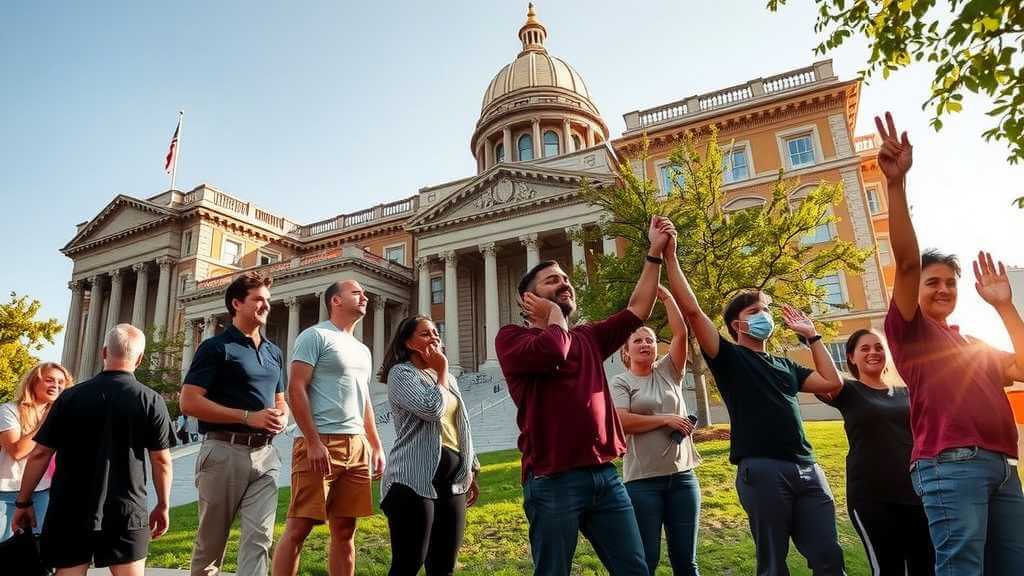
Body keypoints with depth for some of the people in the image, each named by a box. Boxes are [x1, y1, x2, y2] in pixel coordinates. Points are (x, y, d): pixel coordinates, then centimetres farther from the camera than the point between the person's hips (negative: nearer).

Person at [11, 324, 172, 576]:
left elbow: (40, 455, 1)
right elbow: (161, 461, -4)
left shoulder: (70, 397, -2)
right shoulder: (151, 401, -6)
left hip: (70, 510, 2)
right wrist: (162, 506, 7)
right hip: (126, 512, -1)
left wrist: (24, 502, 13)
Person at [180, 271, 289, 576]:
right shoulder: (216, 346, -3)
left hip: (265, 454, 5)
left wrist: (282, 417, 0)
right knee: (211, 539, 11)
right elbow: (189, 402, -12)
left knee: (259, 536, -4)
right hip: (225, 451, -4)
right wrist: (248, 417, -17)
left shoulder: (274, 352, 16)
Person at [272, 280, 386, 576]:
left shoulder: (363, 350, 21)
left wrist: (376, 446, 17)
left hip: (356, 446, 7)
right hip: (320, 443, -7)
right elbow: (296, 389, -11)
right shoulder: (315, 335, -2)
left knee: (345, 530, 9)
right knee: (299, 527, -4)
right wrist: (313, 442, -18)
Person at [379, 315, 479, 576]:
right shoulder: (401, 373, -2)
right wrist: (442, 370, -5)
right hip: (415, 479, -7)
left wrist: (471, 471, 20)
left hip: (452, 480, 7)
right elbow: (432, 409, -19)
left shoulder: (447, 378, 21)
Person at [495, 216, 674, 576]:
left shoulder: (588, 338, 19)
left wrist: (655, 253, 12)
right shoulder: (511, 337, -1)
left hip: (605, 475, 6)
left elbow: (637, 312, 13)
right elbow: (553, 352, -21)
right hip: (553, 481, -6)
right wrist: (555, 316, -2)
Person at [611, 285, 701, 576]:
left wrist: (666, 296, -3)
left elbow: (681, 333, 0)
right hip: (643, 480, -4)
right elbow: (622, 421, -14)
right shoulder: (620, 382, 0)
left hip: (682, 475, 4)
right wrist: (665, 419, -11)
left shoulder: (668, 372, 11)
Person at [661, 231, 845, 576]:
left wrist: (811, 336, 22)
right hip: (761, 469, -6)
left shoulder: (785, 365, 24)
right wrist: (670, 256, -9)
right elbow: (691, 310, -8)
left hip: (806, 468, 6)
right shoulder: (728, 357, 4)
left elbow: (832, 382, 17)